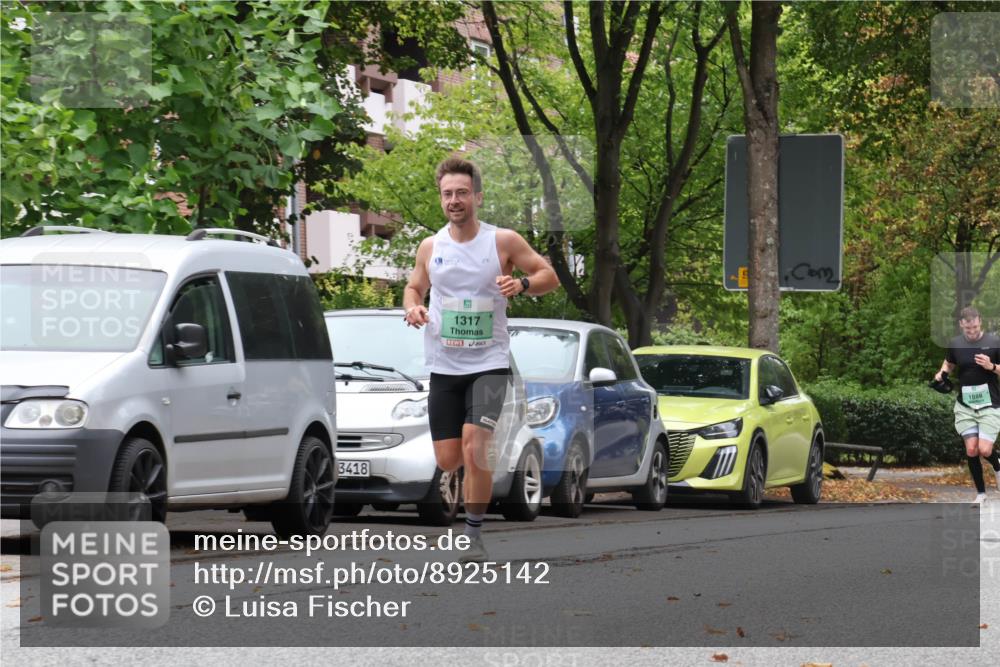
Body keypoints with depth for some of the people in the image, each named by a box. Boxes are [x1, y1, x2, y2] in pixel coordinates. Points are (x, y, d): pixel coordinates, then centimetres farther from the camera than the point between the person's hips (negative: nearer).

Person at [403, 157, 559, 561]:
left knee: (475, 446, -20)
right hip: (444, 365, 4)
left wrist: (522, 283, -18)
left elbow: (550, 276, 3)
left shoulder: (503, 241, -4)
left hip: (489, 364, -4)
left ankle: (474, 532, -6)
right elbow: (414, 287, 20)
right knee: (447, 461, 1)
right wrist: (413, 307, -3)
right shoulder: (430, 247, 5)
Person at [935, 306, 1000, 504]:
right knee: (971, 450, -3)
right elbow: (949, 363, 22)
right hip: (965, 405, 3)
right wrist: (942, 374, 1)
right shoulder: (955, 344, 2)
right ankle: (981, 493, 12)